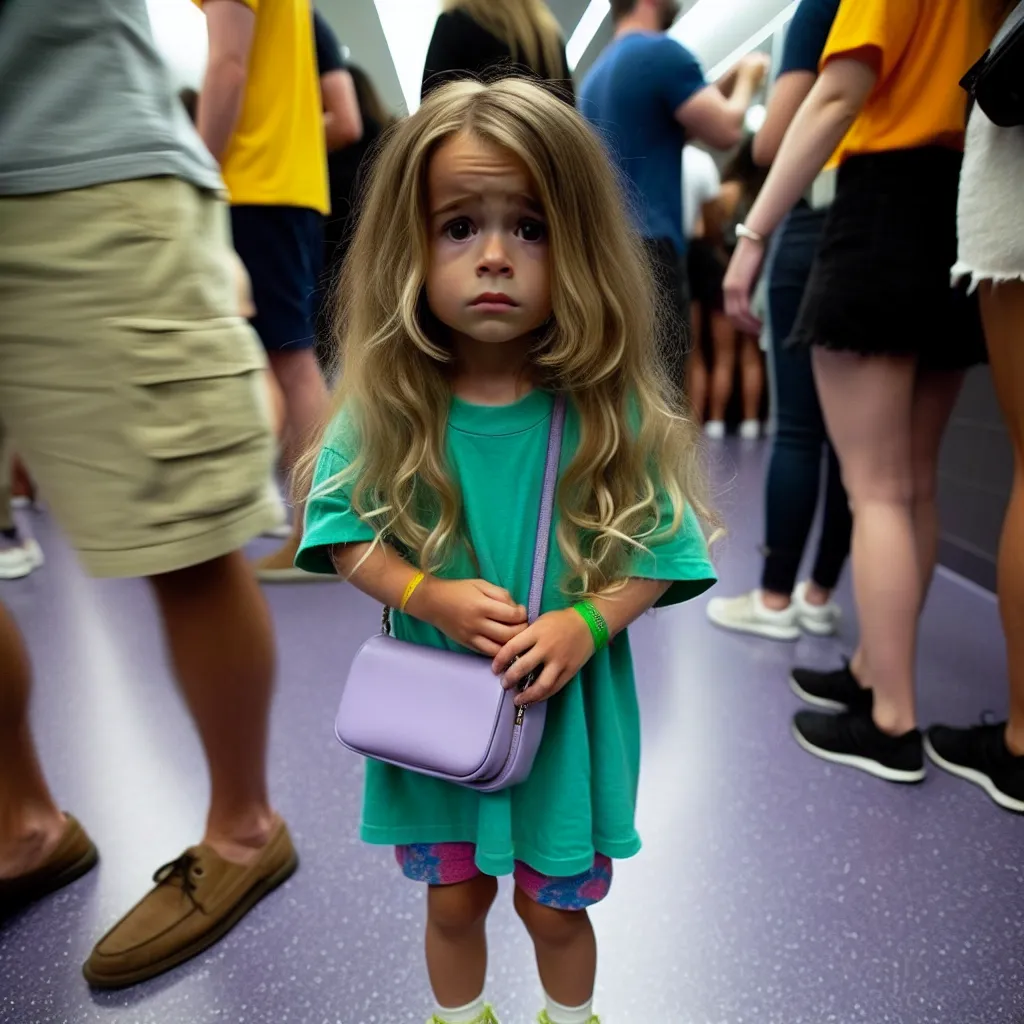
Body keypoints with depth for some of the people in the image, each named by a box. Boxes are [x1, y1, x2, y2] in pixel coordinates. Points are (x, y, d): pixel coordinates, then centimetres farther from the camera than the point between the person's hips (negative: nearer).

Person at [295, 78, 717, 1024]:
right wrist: (429, 596, -21)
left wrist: (586, 623, -24)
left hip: (570, 711, 0)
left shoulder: (610, 411, -14)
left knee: (554, 906, 22)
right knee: (454, 900, 23)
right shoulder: (386, 407, -11)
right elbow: (342, 529, -4)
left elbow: (662, 547, -8)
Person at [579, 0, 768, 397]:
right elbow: (725, 131, -5)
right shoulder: (661, 51, -4)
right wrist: (747, 79, 14)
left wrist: (728, 83, 27)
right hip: (647, 245, -9)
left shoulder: (597, 72, 22)